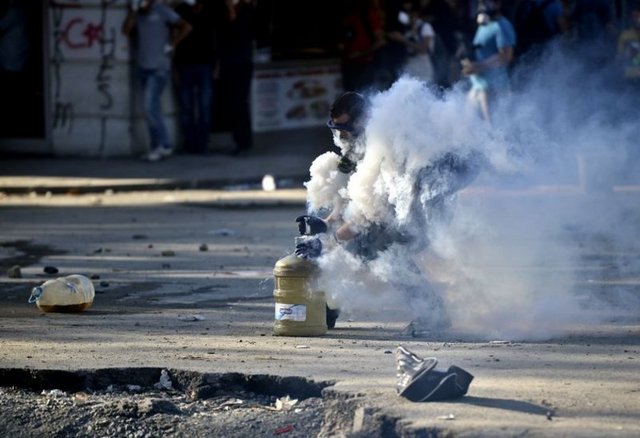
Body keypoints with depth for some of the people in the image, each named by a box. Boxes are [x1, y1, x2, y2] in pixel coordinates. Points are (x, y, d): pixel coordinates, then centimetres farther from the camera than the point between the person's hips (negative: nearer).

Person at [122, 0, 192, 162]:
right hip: (144, 68, 7)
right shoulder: (138, 13, 10)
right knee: (151, 108, 9)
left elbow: (186, 27, -12)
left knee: (149, 106, -14)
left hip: (159, 68, -7)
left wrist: (171, 45, -10)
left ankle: (164, 145, -5)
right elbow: (127, 30, -5)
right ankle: (157, 146, 14)